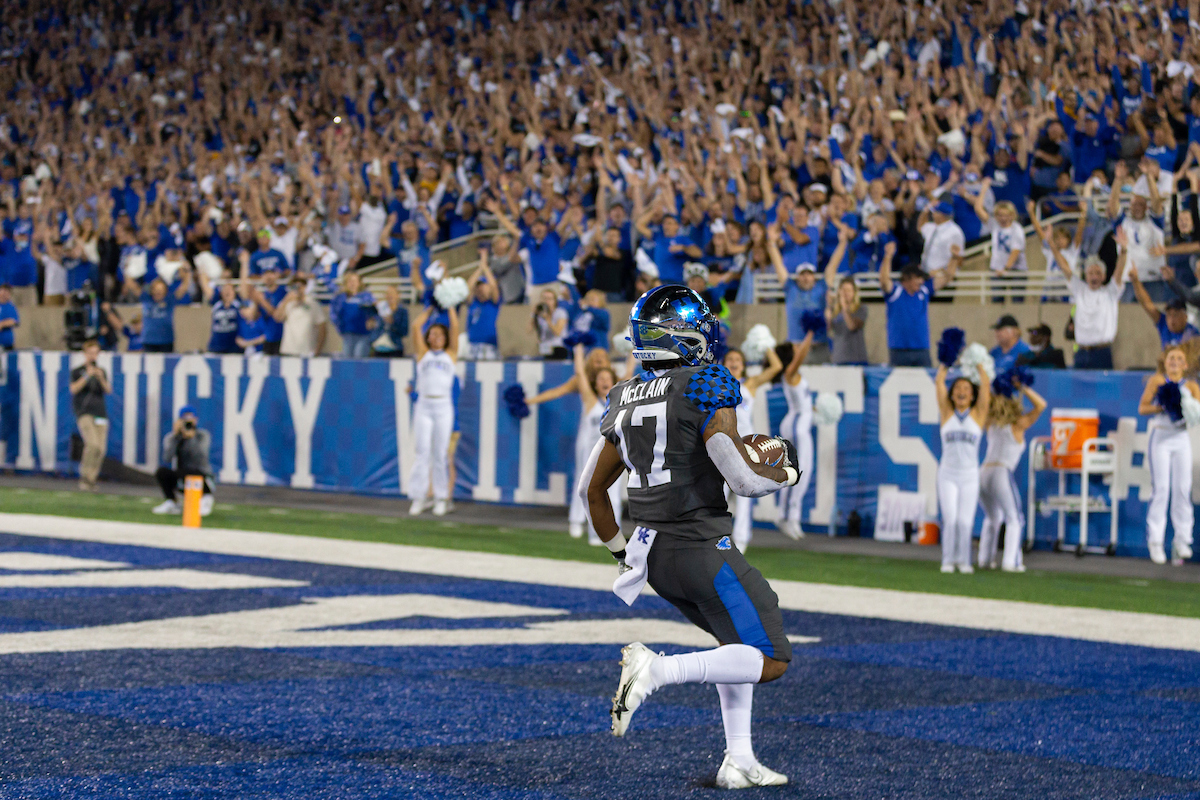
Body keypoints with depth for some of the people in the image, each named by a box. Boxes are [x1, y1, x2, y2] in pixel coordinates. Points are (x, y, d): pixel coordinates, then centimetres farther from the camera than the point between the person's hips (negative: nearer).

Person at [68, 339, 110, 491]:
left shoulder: (101, 371, 16)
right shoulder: (77, 371, 7)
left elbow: (108, 390, 3)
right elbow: (74, 389, -9)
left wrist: (101, 378, -13)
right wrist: (87, 376, -17)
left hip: (101, 414, 4)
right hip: (84, 412, -4)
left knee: (101, 449, -5)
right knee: (93, 445, -22)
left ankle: (91, 480, 4)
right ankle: (85, 477, -13)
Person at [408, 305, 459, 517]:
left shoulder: (450, 355, 13)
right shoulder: (423, 354, 13)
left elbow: (455, 327, 8)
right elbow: (416, 326, 8)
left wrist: (450, 308, 17)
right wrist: (431, 309, 19)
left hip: (443, 406, 0)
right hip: (424, 406, 0)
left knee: (440, 454, 0)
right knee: (422, 453, -4)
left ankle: (441, 499, 3)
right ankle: (418, 498, -3)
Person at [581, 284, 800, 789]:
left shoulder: (624, 398, 10)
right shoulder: (705, 388, -13)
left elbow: (592, 488, 17)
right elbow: (744, 480, -18)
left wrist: (620, 553, 28)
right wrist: (786, 472, 3)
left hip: (654, 555, 8)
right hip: (701, 551, -8)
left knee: (738, 642, 24)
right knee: (769, 660, -4)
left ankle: (739, 761, 18)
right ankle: (658, 671, -19)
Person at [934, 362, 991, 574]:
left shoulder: (978, 414, 6)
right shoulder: (947, 413, 7)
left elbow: (986, 386, 0)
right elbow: (939, 383, 4)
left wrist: (979, 365, 8)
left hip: (970, 475, 0)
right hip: (948, 474, 0)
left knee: (965, 521, -5)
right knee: (950, 519, -9)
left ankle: (964, 561, 7)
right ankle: (948, 560, 0)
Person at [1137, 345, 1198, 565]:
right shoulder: (1157, 380, 3)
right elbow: (1142, 407, -3)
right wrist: (1163, 407, -17)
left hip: (1181, 439, 3)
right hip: (1160, 437, -2)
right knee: (1161, 488, -6)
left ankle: (1182, 539, 6)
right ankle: (1155, 541, -2)